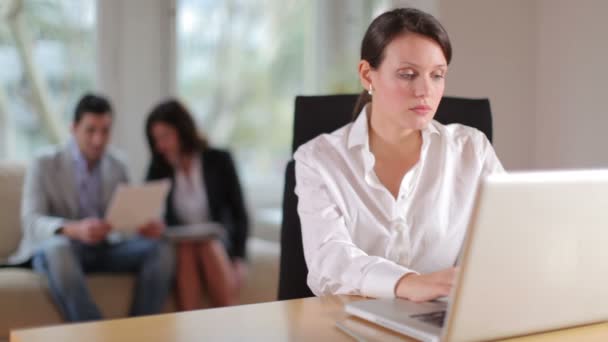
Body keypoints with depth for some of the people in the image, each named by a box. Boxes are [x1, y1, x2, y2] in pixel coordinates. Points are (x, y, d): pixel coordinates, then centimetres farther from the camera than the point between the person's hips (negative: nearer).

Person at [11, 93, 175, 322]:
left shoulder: (117, 168, 7)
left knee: (161, 250, -21)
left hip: (104, 249, 4)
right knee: (58, 250, -40)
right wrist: (74, 229, -41)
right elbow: (31, 223, -19)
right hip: (55, 249, -4)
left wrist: (150, 225, -22)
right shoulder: (44, 165, -7)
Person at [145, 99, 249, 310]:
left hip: (218, 243, -1)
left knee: (209, 248, -33)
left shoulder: (219, 160, -1)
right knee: (186, 249, -31)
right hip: (179, 247, 1)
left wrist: (239, 259, -15)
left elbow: (239, 215, -1)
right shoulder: (158, 168, 6)